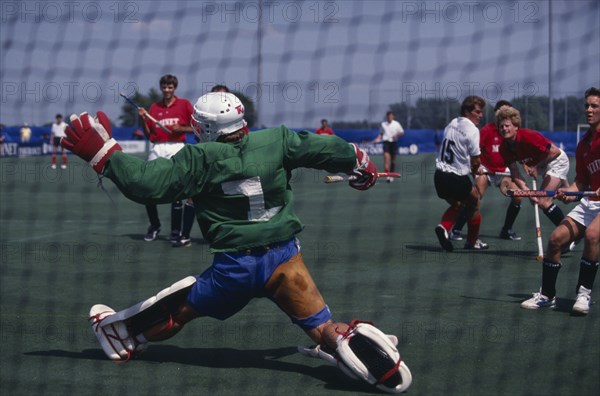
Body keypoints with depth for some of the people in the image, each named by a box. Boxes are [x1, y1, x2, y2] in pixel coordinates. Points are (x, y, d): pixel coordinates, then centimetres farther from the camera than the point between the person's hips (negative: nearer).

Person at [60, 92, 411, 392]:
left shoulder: (200, 159, -10)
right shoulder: (276, 141, -2)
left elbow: (147, 184, -15)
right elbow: (325, 149, 8)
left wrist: (103, 153, -5)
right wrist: (360, 164, 28)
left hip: (234, 267, -1)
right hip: (284, 258, 1)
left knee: (181, 309, 21)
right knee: (324, 330, 0)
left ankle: (123, 333, 36)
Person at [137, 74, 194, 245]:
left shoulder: (184, 104, 7)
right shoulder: (154, 107, 15)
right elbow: (148, 134, 13)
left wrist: (181, 128, -10)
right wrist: (144, 119, -2)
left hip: (176, 149, -3)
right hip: (157, 149, 3)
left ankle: (176, 233, -5)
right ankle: (154, 226, 22)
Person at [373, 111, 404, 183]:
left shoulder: (396, 124, 5)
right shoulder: (383, 124, 9)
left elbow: (402, 132, 7)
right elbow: (381, 133, 18)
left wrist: (397, 134, -13)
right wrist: (378, 139, 0)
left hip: (394, 142, 1)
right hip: (386, 142, -1)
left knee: (393, 160, 6)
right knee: (386, 156, -20)